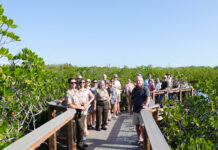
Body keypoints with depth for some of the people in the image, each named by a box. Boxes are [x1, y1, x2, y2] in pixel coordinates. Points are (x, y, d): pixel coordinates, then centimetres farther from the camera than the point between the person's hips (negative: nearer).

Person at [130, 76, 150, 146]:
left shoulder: (145, 89, -6)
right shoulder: (134, 90, 12)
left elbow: (148, 97, -20)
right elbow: (132, 100, 16)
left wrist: (146, 105, -37)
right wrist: (131, 109, 14)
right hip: (135, 110, 5)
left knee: (142, 125, 1)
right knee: (137, 125, 11)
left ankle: (143, 139, 16)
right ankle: (139, 138, 25)